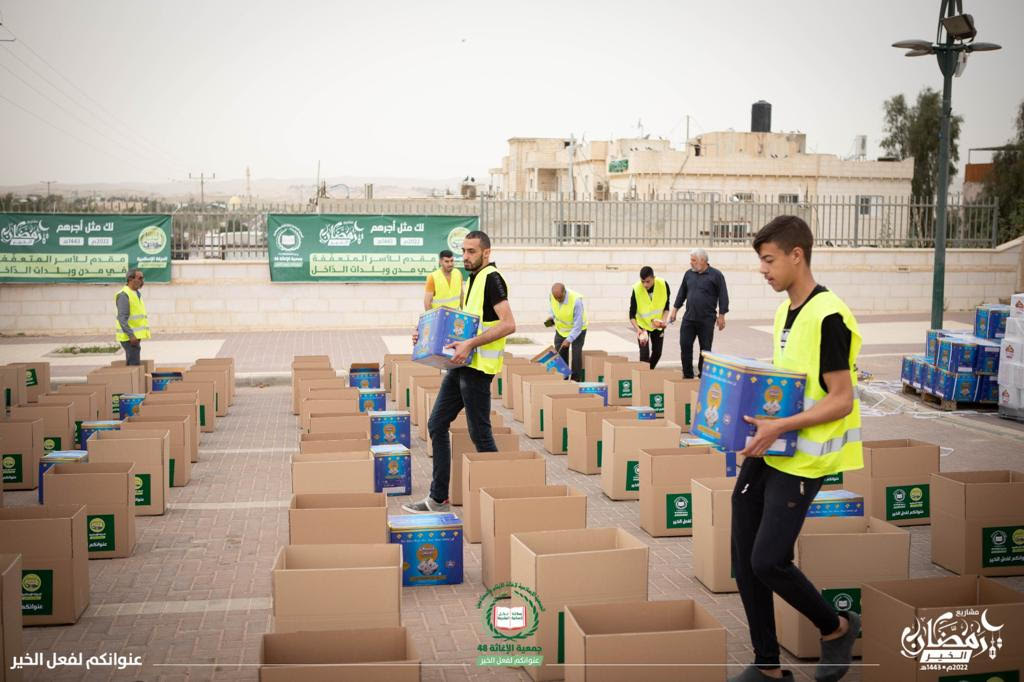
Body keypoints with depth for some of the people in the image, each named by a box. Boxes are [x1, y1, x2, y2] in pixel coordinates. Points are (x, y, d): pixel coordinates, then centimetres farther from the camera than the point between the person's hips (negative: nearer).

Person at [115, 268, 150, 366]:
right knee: (134, 365, -12)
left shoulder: (136, 293, 16)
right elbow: (122, 318, -21)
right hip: (129, 337, -10)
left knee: (131, 364, 14)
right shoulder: (124, 295, -15)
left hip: (135, 336, 10)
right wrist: (131, 335, -27)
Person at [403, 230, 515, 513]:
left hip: (478, 367, -10)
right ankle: (438, 498, 16)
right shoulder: (475, 280, 18)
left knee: (479, 433, -3)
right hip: (461, 365, 10)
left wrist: (471, 344, -28)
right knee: (437, 425, 10)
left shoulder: (492, 278, -12)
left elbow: (508, 324, -23)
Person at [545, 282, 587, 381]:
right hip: (561, 329, 5)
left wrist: (569, 340, -31)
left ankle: (576, 381, -1)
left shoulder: (576, 300, -34)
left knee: (576, 356, -11)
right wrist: (552, 317, -5)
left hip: (577, 329, -5)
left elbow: (578, 324, -29)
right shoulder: (552, 295, -18)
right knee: (560, 354, 5)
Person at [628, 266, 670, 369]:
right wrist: (637, 329, -32)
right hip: (642, 325, -3)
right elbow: (632, 315, -18)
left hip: (658, 325, 3)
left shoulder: (663, 285, -20)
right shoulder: (636, 289, -25)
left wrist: (664, 320, -17)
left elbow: (666, 306, -2)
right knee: (644, 353, -13)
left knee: (657, 352, 10)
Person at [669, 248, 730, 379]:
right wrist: (675, 310, 14)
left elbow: (723, 296, -5)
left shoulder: (716, 275, -4)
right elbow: (682, 293, 17)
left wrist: (721, 316, -9)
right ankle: (688, 375, 12)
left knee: (705, 348, 3)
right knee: (685, 345, 1)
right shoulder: (689, 274, 9)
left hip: (706, 320, -4)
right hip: (689, 318, 4)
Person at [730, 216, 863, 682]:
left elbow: (841, 401, -18)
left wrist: (780, 427, -25)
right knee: (744, 558, 7)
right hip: (765, 450, 9)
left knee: (768, 560, -10)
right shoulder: (784, 311, 11)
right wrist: (755, 415, 10)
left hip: (801, 459, -9)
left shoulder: (827, 317, -17)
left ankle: (837, 628, 17)